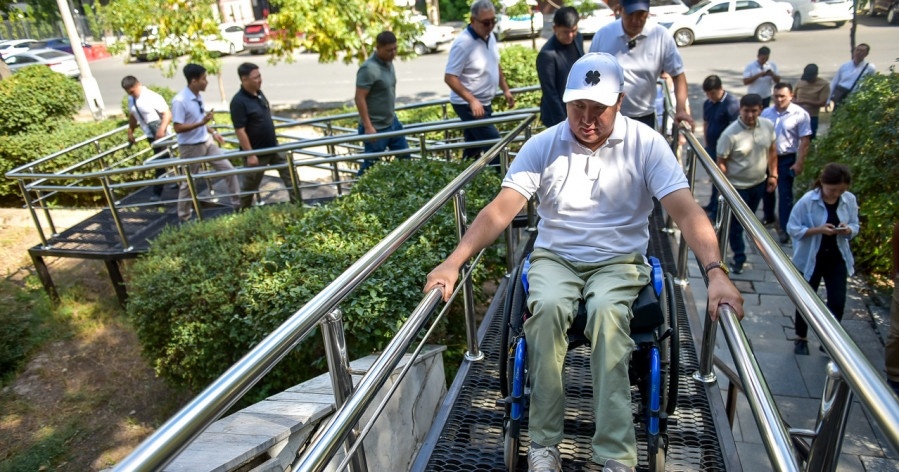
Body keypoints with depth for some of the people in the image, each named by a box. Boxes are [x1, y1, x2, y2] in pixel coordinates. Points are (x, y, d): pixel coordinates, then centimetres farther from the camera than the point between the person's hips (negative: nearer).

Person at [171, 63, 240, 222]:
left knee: (229, 170, 6)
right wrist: (202, 122, -29)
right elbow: (178, 128, -22)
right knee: (188, 182, 7)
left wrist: (213, 132, 9)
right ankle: (184, 217, 24)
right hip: (191, 147, -7)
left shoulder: (197, 96, 3)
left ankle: (239, 204, 19)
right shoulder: (179, 101, -22)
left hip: (207, 142, 7)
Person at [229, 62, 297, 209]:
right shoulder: (239, 101, -23)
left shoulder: (259, 93, 3)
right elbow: (239, 131, -23)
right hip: (256, 152, -7)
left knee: (290, 174, 8)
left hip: (273, 147, 8)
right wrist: (250, 154, -23)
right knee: (250, 185, 9)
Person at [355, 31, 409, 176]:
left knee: (405, 157, 18)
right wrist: (368, 127, -25)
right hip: (376, 128, -9)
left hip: (392, 122, 9)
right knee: (371, 164, 3)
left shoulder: (388, 62, 5)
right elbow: (360, 98, -23)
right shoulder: (369, 69, -22)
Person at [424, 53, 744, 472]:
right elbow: (500, 210, -11)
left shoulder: (646, 144, -5)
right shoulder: (543, 145, -3)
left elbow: (686, 211, -14)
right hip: (554, 257, 1)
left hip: (619, 260, 0)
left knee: (606, 311, -33)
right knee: (547, 307, -32)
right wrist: (453, 262, -24)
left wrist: (716, 272, -31)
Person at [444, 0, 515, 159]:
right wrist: (472, 100, -28)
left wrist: (505, 89, 14)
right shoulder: (462, 44, -22)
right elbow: (449, 78, -23)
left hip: (484, 103, 8)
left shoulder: (490, 36, 5)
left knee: (474, 148, 16)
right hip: (468, 105, -8)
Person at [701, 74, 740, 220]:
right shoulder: (707, 103, 5)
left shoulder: (732, 103, -16)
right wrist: (707, 144, 13)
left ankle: (717, 210, 13)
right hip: (711, 148, 7)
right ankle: (713, 205, 35)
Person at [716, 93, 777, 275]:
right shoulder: (730, 134, -25)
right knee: (736, 224, 6)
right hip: (737, 187, -6)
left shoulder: (768, 126, -8)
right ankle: (739, 258, 23)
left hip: (759, 183, 6)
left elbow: (772, 151, 7)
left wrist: (773, 174, 4)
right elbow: (721, 162, -19)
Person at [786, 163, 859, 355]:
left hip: (837, 259, 3)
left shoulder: (850, 200, -6)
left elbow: (855, 226, 4)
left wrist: (848, 230, -19)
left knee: (838, 302, 2)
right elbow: (793, 228, -14)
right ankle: (801, 339, 31)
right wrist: (818, 229, -27)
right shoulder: (807, 201, -18)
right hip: (810, 259, -3)